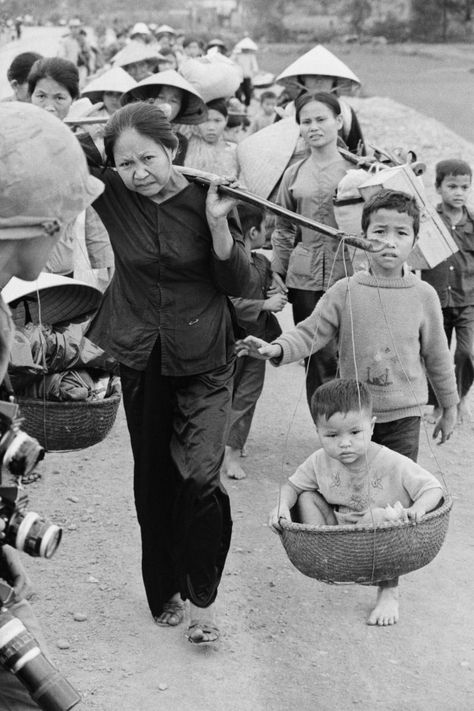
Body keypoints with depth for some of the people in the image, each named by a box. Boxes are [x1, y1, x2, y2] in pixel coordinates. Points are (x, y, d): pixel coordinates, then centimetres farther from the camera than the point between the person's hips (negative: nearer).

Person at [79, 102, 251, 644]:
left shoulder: (205, 197, -11)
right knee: (153, 478, 12)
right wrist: (96, 139, -14)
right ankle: (164, 590, 29)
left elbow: (237, 283, -9)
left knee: (199, 476, -13)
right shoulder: (112, 194, -7)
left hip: (203, 360, -2)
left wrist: (218, 224, -22)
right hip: (141, 359, 3)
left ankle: (202, 600, 2)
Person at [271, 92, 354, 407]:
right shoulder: (294, 174, 11)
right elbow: (283, 231, 17)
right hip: (305, 276, 2)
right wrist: (278, 275, 10)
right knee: (317, 359, 4)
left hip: (349, 272, -2)